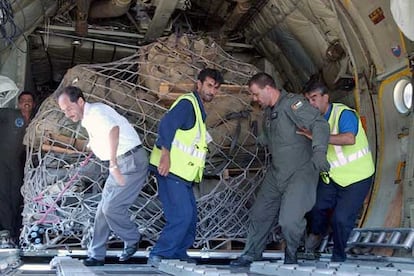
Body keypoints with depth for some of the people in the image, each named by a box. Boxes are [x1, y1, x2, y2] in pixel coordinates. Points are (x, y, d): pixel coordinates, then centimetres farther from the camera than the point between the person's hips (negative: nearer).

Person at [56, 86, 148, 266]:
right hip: (120, 164, 10)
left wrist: (113, 164, -43)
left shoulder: (96, 111, -18)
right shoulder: (87, 120, 13)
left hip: (131, 161, -10)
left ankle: (132, 240, 12)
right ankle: (96, 255, 16)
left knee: (111, 207, -13)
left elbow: (113, 129, -37)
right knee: (104, 209, 9)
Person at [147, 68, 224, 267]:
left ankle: (178, 254, 26)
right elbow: (166, 124, -24)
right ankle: (158, 256, -7)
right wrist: (165, 154, -31)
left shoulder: (199, 109, 22)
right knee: (182, 215, -16)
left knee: (190, 218, 13)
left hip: (182, 174, 10)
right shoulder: (188, 103, -10)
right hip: (170, 171, -10)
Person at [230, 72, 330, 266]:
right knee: (259, 214, 12)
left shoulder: (292, 102, -16)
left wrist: (319, 151, -42)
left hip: (300, 172, -9)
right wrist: (261, 140, 10)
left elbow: (319, 124, -29)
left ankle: (291, 255, 12)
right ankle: (251, 255, 30)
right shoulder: (268, 113, 12)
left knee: (289, 220, -18)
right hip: (276, 174, 9)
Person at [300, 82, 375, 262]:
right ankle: (318, 232, 31)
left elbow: (349, 139, -41)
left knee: (341, 218, -12)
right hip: (332, 176, 6)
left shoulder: (344, 114, -21)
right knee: (316, 205, -5)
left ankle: (338, 256, 16)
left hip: (357, 178, -6)